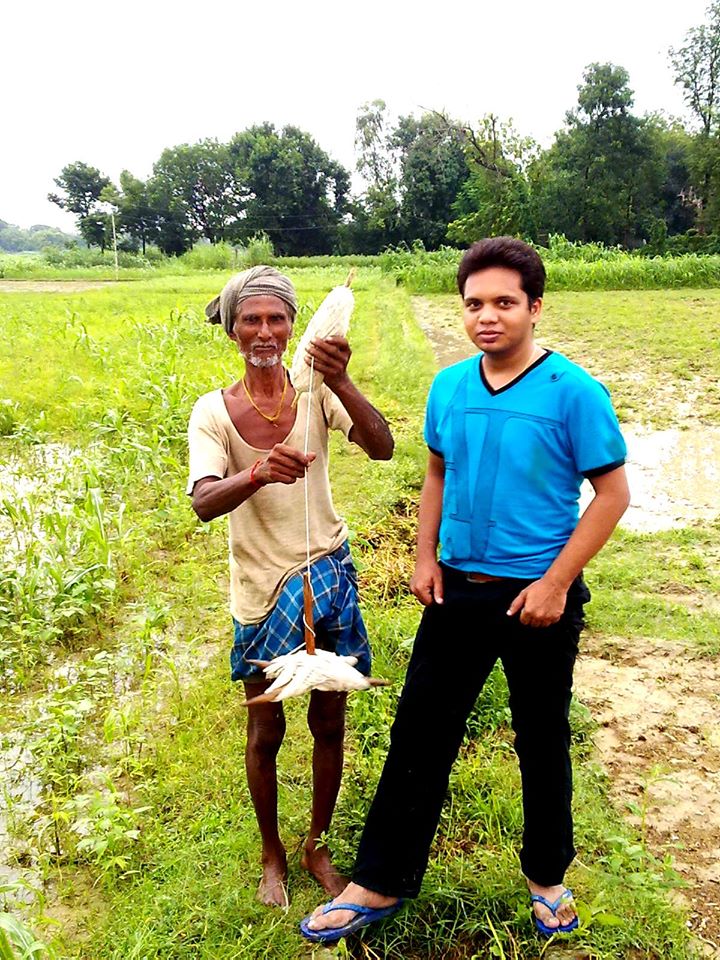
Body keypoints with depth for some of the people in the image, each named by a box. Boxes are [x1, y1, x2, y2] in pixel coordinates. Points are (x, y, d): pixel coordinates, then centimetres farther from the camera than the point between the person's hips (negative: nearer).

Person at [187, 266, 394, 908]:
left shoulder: (317, 393, -7)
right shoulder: (214, 411, -10)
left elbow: (382, 448, -23)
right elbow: (204, 502, -26)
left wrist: (341, 382, -40)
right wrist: (258, 473, -47)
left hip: (330, 573, 1)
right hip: (263, 589, -1)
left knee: (329, 721, 14)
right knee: (266, 730, 13)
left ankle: (318, 847, 38)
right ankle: (273, 854, 39)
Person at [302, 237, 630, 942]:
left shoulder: (573, 392, -13)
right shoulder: (448, 387, 2)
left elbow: (612, 492, -10)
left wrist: (555, 582, -16)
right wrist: (425, 556, 3)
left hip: (537, 597, -4)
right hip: (457, 589, 4)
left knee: (542, 744, 14)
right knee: (418, 734, 9)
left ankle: (547, 876, 39)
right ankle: (381, 884, 26)